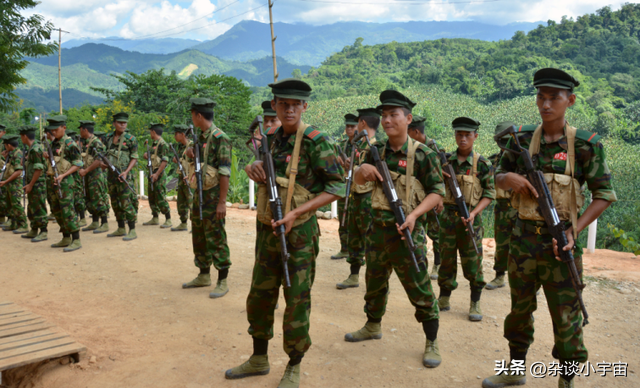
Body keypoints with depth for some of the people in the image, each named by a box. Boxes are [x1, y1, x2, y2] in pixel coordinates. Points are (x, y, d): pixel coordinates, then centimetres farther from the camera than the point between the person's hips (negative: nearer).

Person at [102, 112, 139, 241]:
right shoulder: (108, 138, 12)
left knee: (126, 203, -9)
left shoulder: (130, 139, -5)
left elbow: (134, 158, -7)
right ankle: (121, 229, 23)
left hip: (123, 175, -7)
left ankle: (132, 231, -4)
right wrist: (102, 162, 1)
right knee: (115, 203, 12)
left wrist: (126, 171, -20)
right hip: (111, 175, 7)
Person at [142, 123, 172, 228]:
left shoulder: (162, 144, -13)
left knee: (161, 198, -10)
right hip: (152, 173, 10)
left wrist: (157, 174, -24)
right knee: (152, 197, 13)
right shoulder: (154, 144, 17)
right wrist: (146, 156, 5)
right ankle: (155, 219, 22)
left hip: (158, 174, -10)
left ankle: (168, 220, -5)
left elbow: (165, 161, -20)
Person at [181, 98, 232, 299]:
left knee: (216, 238, -4)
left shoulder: (219, 138, -15)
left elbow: (225, 172, -20)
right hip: (198, 194, 9)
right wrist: (190, 154, 2)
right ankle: (204, 276, 29)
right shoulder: (201, 137, 13)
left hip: (212, 196, -9)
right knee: (199, 236, 16)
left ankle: (223, 282, 5)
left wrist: (222, 202, -22)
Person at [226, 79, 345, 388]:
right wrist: (256, 166, -3)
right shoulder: (272, 137, 6)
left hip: (299, 233, -6)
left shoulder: (316, 140, -13)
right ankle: (259, 359, 34)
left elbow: (337, 187, -14)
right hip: (267, 230, 7)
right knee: (259, 296, 15)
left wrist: (296, 212, -21)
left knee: (296, 301, 2)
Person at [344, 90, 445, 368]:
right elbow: (358, 181, 12)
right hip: (378, 227, 6)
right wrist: (363, 169, -12)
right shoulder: (378, 151, 7)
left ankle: (432, 343, 15)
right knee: (374, 281, 20)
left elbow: (437, 191, -8)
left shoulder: (422, 154, -9)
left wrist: (414, 213, -23)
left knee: (419, 288, 0)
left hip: (406, 230, -6)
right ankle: (373, 326, 41)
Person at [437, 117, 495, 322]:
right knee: (446, 259, 10)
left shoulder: (482, 164, -5)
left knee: (472, 262, 2)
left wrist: (473, 213, -16)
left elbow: (489, 194, -3)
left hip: (470, 218, -3)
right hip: (448, 215, 3)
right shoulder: (446, 161, 5)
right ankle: (444, 299, 22)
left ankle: (475, 303, 15)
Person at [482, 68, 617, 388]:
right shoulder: (522, 140, 1)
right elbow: (499, 178, 13)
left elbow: (604, 195, -4)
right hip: (523, 238, 3)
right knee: (520, 308, 17)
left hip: (560, 242, -3)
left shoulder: (585, 145, -7)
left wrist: (574, 232, -14)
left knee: (566, 315, 5)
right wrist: (508, 178, -11)